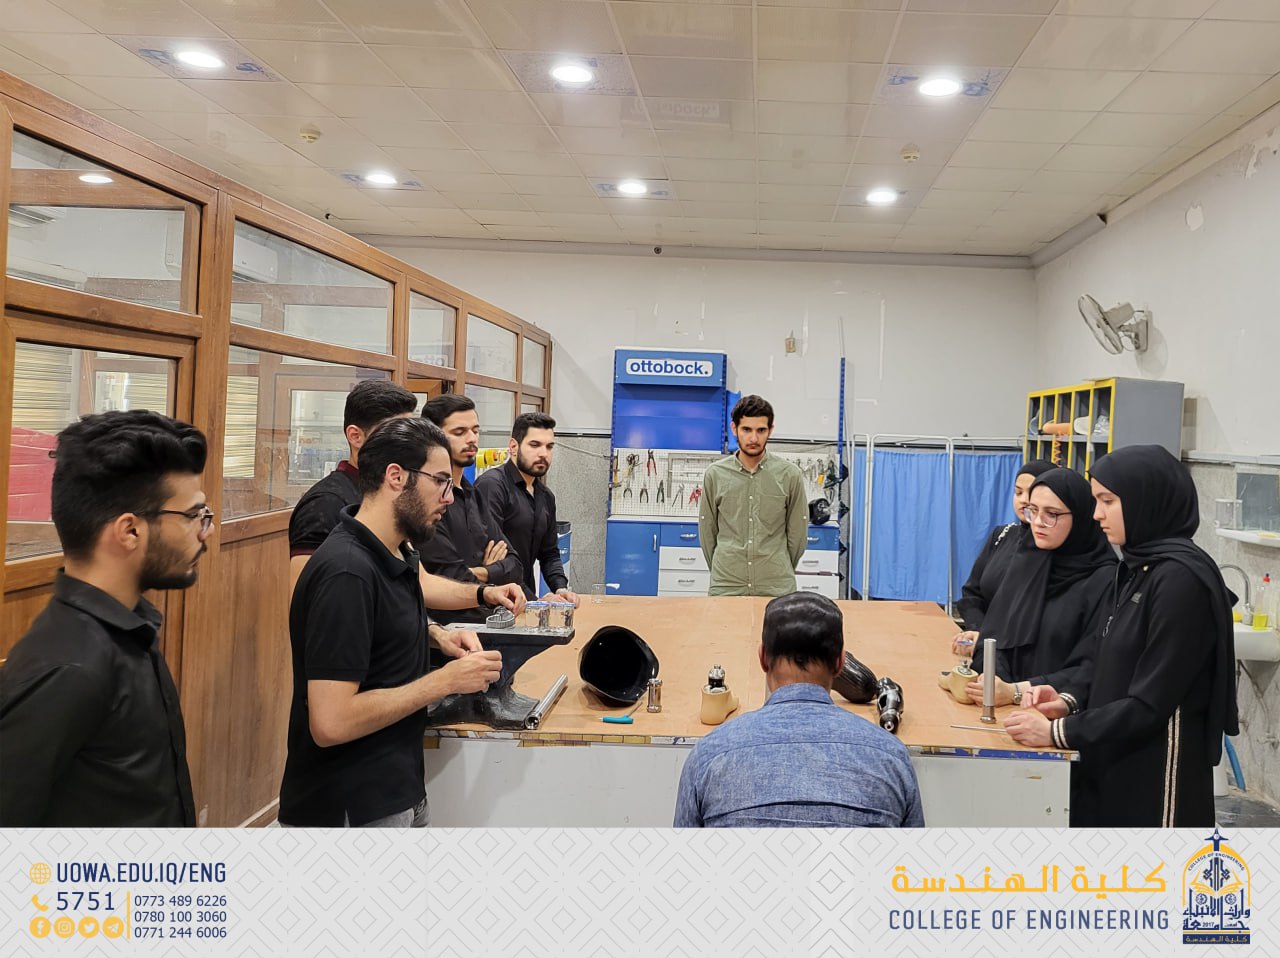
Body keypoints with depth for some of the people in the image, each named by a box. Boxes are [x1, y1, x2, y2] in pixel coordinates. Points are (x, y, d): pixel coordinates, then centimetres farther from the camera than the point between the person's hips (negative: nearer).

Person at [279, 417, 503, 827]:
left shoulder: (399, 555, 3)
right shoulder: (347, 573, -24)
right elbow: (331, 723, -28)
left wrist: (440, 642, 4)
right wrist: (445, 680, -20)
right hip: (351, 809, -8)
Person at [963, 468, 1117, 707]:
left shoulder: (1106, 581, -9)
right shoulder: (1024, 560, 8)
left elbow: (1092, 671, -12)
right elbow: (994, 633, 4)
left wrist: (1015, 691, -20)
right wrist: (990, 681, -14)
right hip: (1011, 707, 4)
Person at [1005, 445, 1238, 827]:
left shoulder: (1181, 579, -20)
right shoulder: (1139, 567, 8)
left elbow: (1150, 704, -21)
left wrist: (1057, 732, -18)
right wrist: (1069, 700, -3)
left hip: (1156, 775, -8)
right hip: (1113, 761, 8)